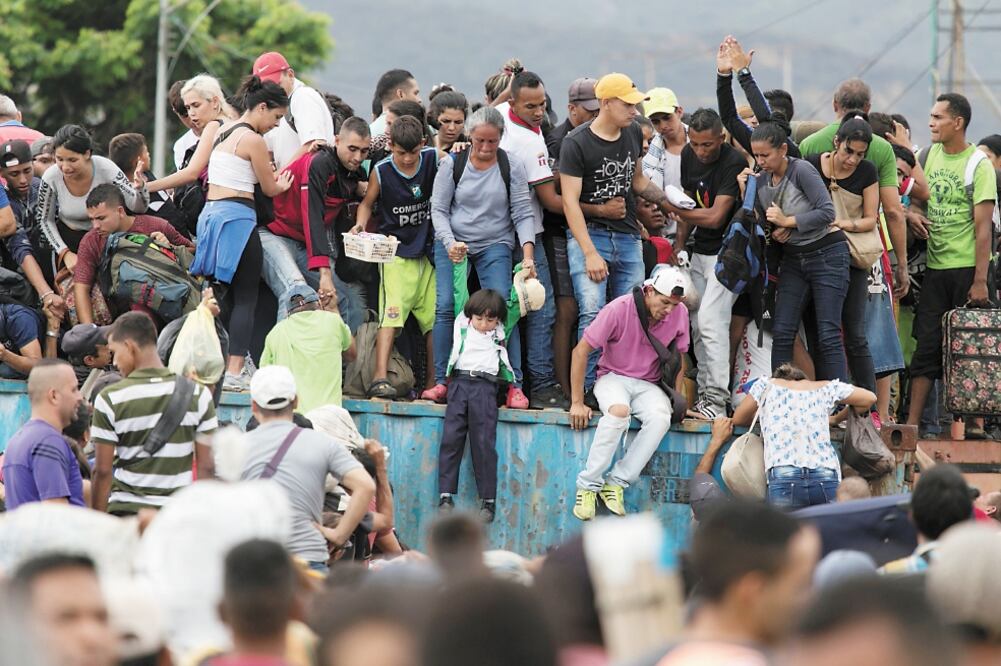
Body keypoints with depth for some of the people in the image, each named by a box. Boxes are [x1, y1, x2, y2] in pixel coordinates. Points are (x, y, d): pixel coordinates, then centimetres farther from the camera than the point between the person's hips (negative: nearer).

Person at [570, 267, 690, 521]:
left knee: (661, 418, -31)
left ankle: (616, 483, -26)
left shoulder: (679, 313, -4)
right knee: (619, 411, -38)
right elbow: (581, 351, -11)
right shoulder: (620, 309, -16)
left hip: (649, 384, 3)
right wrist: (577, 403, -11)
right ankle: (588, 485, -29)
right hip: (612, 378, -3)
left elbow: (678, 358, 12)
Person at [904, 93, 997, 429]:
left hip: (966, 267, -5)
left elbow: (983, 228, -12)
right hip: (936, 266, 5)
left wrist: (980, 281, -15)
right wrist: (911, 213, -2)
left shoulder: (978, 165, -9)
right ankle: (912, 422, 2)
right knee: (927, 344, 3)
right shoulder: (933, 154, 8)